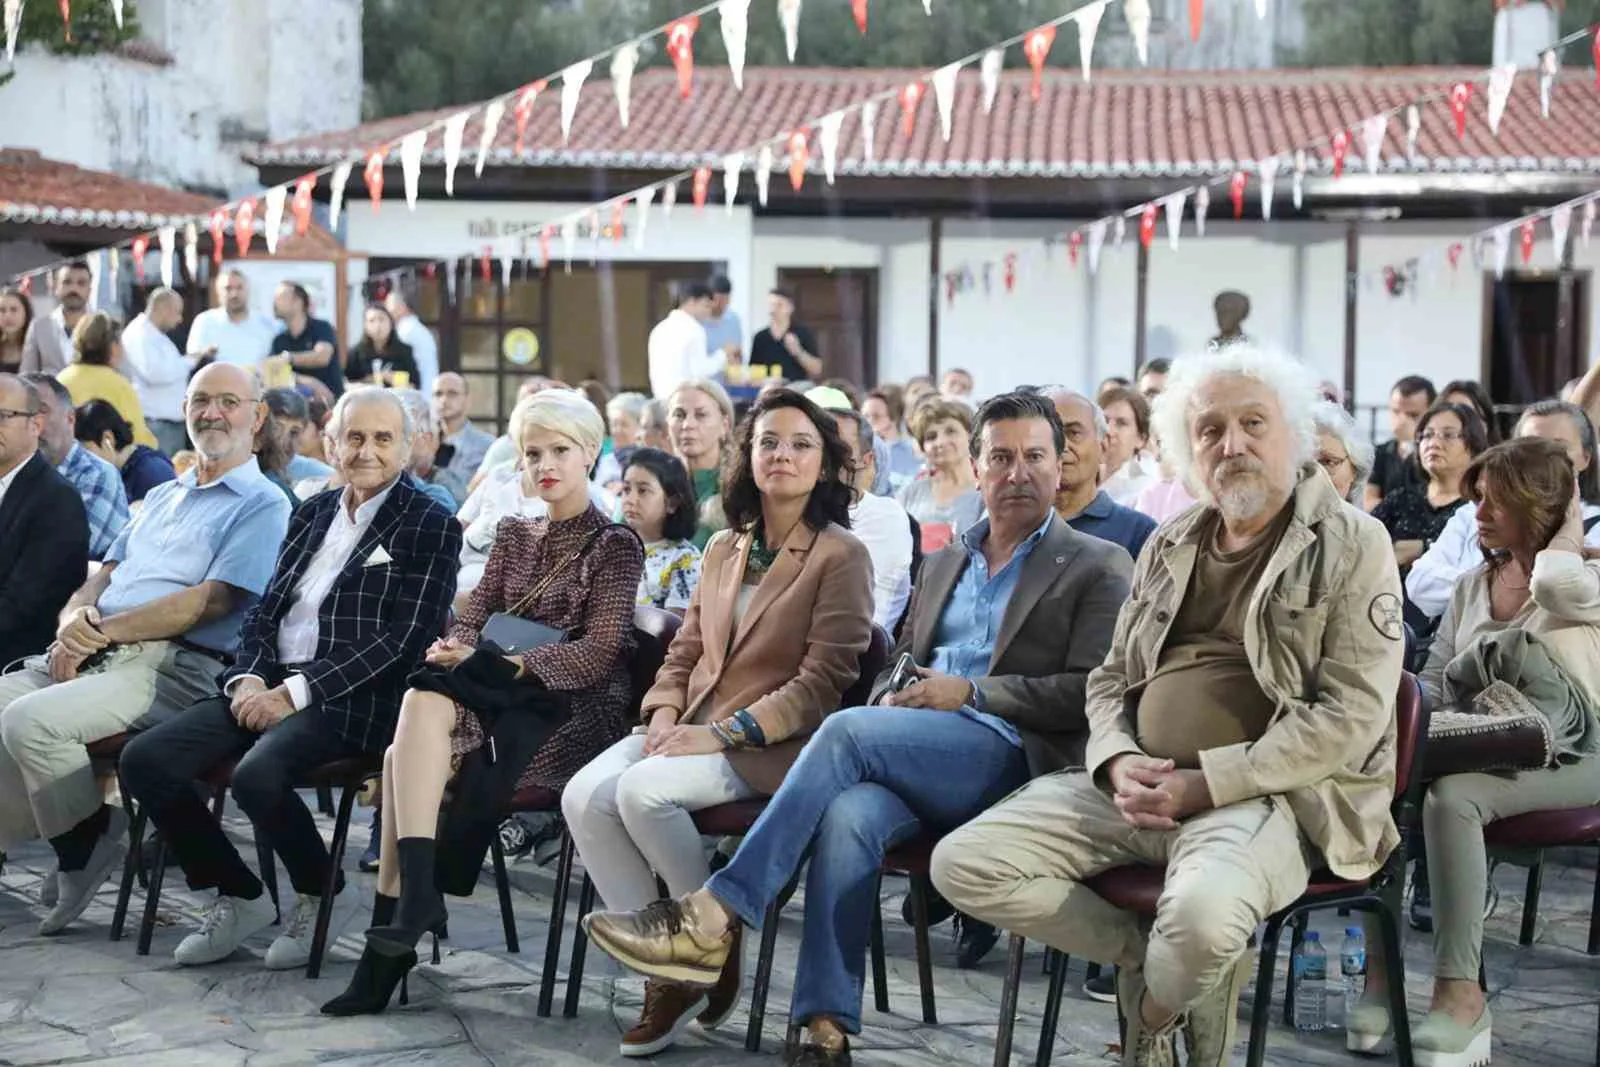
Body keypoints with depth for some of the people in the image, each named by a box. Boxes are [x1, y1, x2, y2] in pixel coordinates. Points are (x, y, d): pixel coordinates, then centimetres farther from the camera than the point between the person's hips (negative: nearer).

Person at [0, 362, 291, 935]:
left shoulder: (261, 507, 0)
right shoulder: (161, 498, 26)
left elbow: (212, 601, -12)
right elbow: (106, 575, 20)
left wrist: (103, 630, -14)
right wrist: (74, 626, -5)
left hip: (169, 667, -8)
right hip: (89, 654, 8)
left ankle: (89, 844, -7)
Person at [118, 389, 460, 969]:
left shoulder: (431, 526, -1)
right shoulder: (312, 513, 19)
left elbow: (404, 640, -10)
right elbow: (266, 612, 18)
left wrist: (297, 692, -15)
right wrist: (248, 678, -4)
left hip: (352, 699, -7)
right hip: (268, 684, 7)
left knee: (257, 774, -34)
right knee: (144, 759, -12)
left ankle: (325, 894, -3)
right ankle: (237, 897, 5)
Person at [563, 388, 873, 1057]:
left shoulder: (840, 556, -3)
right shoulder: (723, 550, 18)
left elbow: (822, 682, -10)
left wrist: (723, 734, -17)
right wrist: (664, 714, -2)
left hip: (771, 745, -6)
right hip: (691, 727, 6)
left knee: (643, 791, -30)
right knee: (585, 796, -20)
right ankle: (666, 975, -11)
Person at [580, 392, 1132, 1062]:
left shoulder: (1098, 568, 7)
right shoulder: (945, 562, 27)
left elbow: (1088, 692, -3)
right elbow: (897, 663, 29)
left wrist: (970, 693, -10)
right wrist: (892, 696, 4)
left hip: (1009, 756, -5)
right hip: (912, 761, 5)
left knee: (847, 731, -30)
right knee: (849, 815, -32)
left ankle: (713, 916, -32)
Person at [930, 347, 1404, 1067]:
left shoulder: (1353, 545, -3)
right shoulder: (1169, 546, 16)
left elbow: (1351, 718, -11)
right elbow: (1111, 680, 19)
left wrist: (1205, 784, -17)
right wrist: (1119, 762, -5)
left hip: (1268, 794, -6)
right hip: (1138, 788, 6)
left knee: (1203, 912, -38)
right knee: (964, 864, -10)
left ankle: (1153, 1008, -2)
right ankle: (1160, 962, 0)